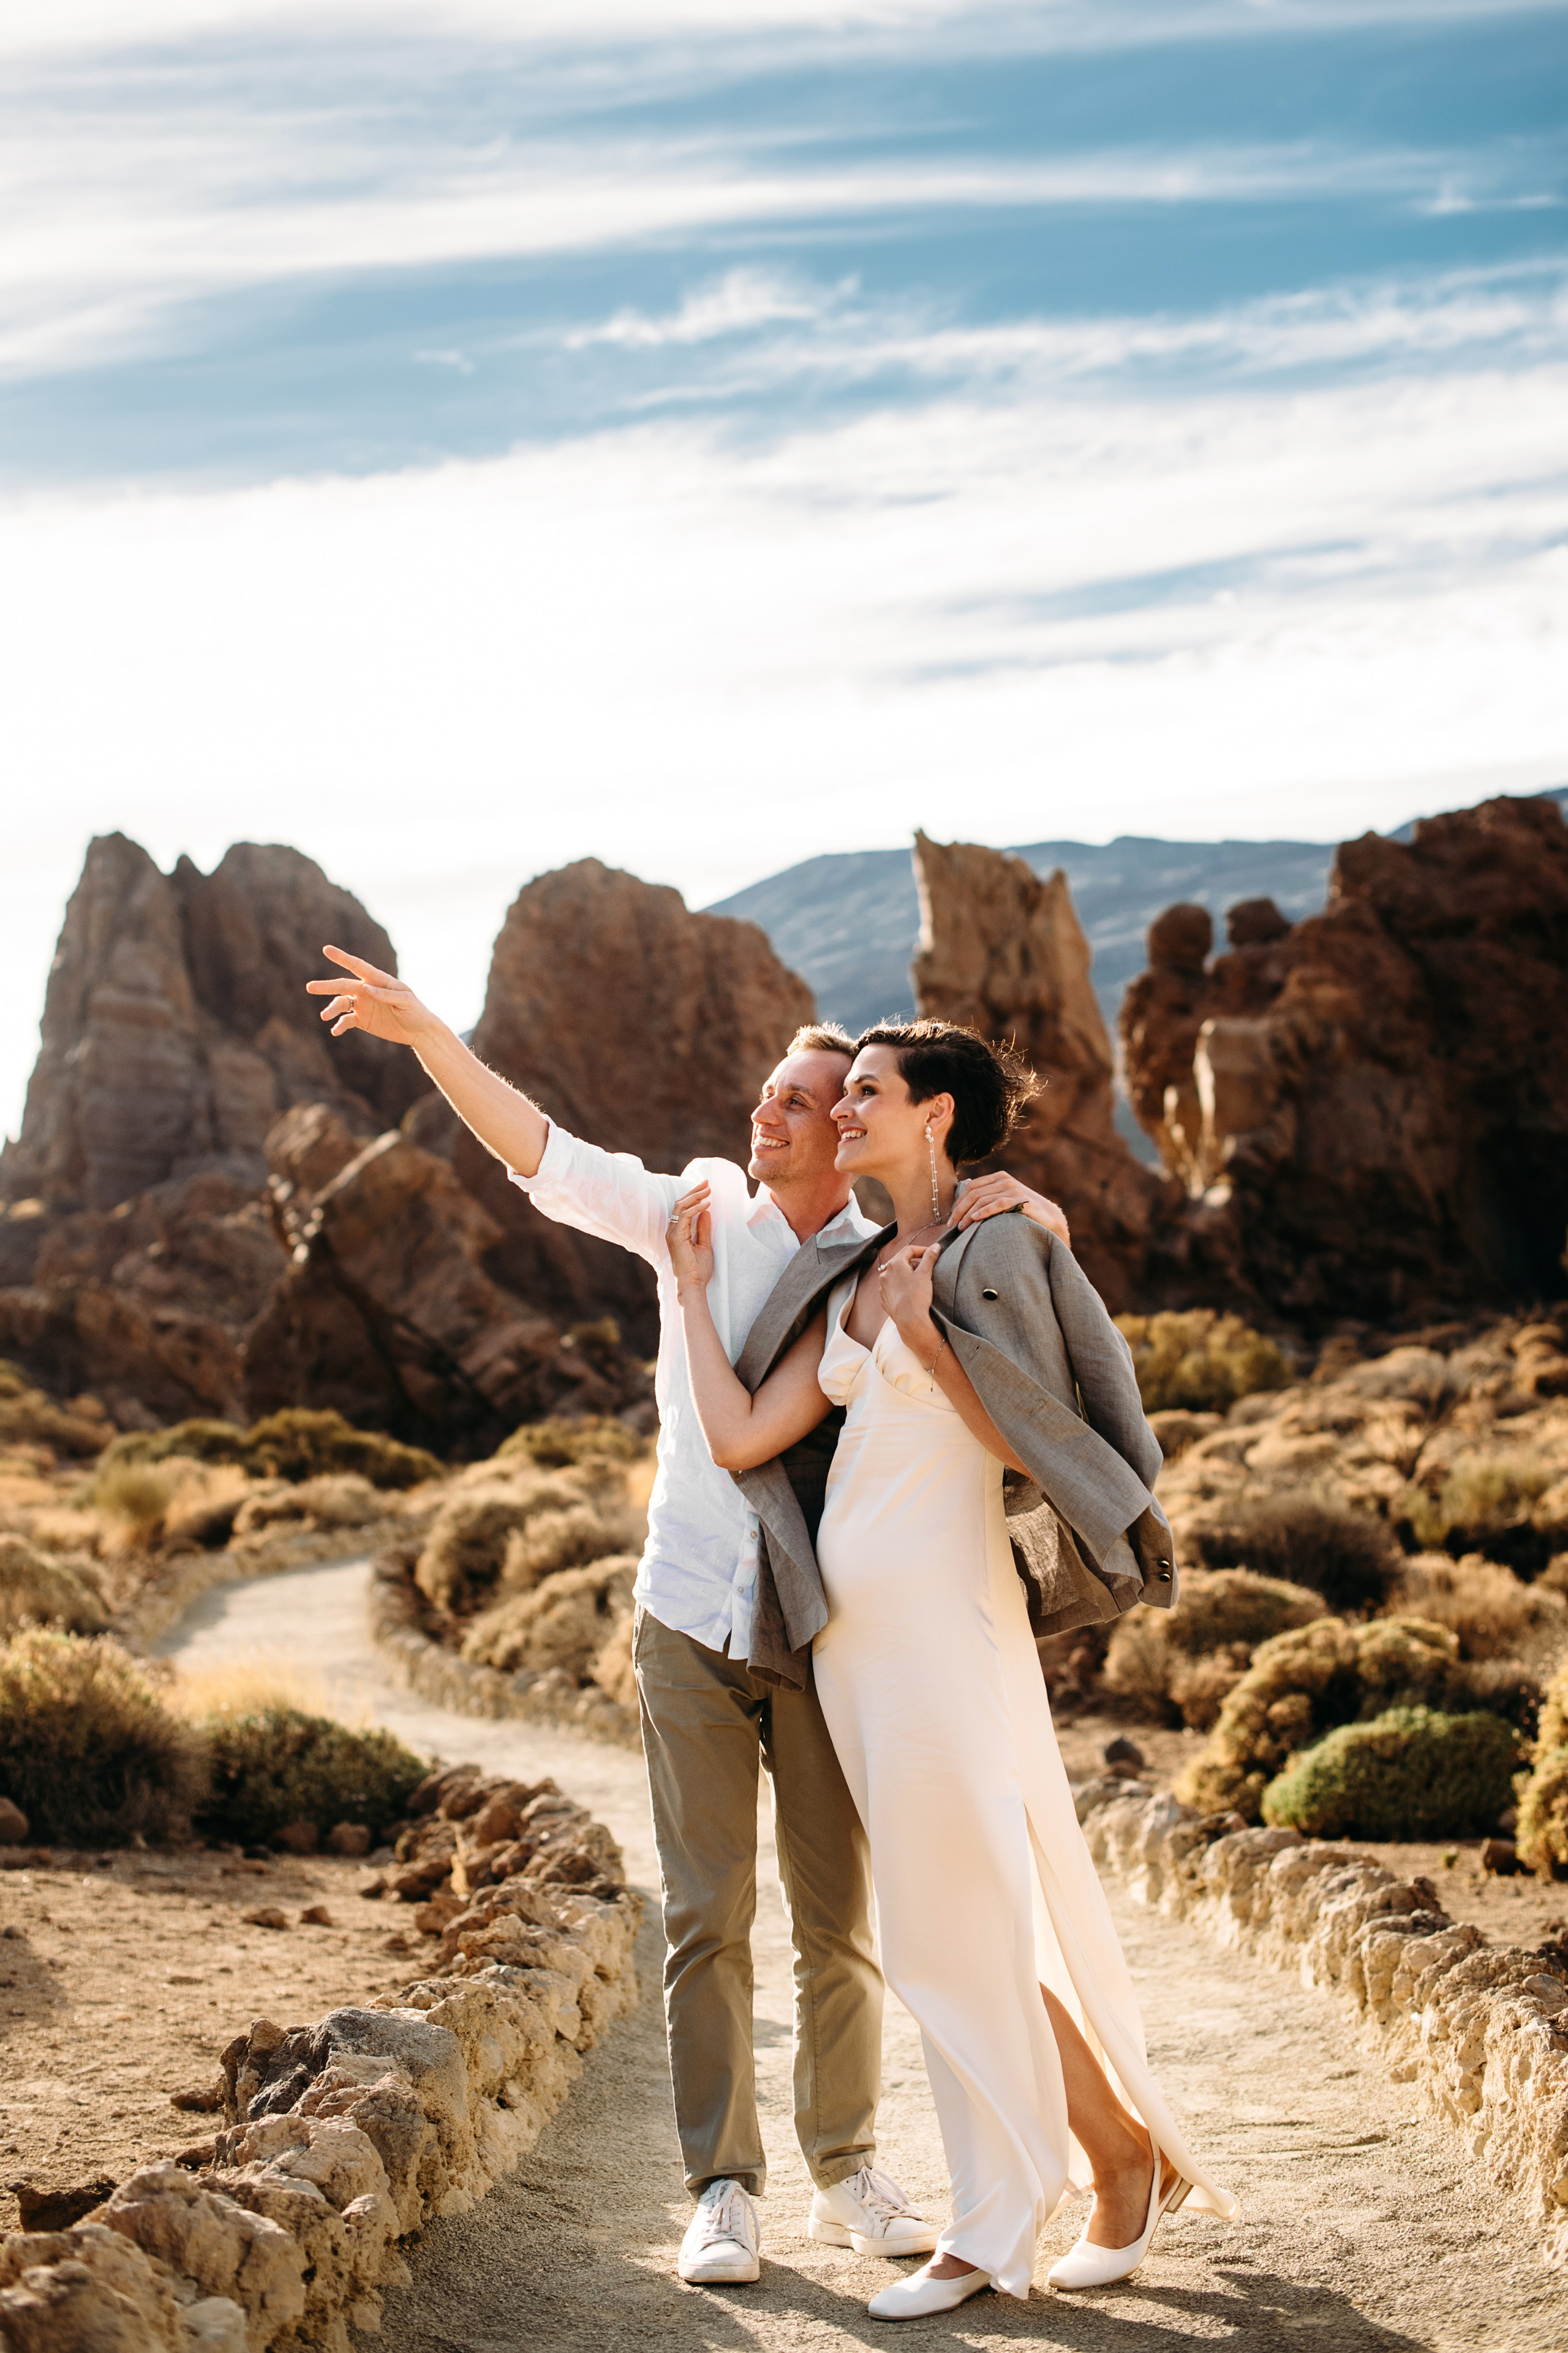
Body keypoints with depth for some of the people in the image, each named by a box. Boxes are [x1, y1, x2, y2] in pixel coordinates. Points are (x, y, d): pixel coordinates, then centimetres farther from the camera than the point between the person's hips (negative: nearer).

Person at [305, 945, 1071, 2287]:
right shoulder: (705, 1211, 0)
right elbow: (546, 1158, -6)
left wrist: (1020, 1207, -16)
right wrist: (425, 1034, -17)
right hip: (693, 1622, 0)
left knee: (841, 1923, 8)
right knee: (707, 1921, 1)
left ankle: (848, 2176, 23)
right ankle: (724, 2191, 10)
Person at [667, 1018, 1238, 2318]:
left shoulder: (996, 1250, -6)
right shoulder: (857, 1282, 16)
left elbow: (1033, 1447, -10)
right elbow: (742, 1435, 8)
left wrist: (925, 1335, -16)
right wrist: (693, 1284, 15)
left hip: (942, 1613, -8)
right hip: (851, 1624, 8)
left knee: (965, 1925, -2)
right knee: (967, 1920, 12)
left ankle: (992, 2226, 11)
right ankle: (1129, 2152, 24)